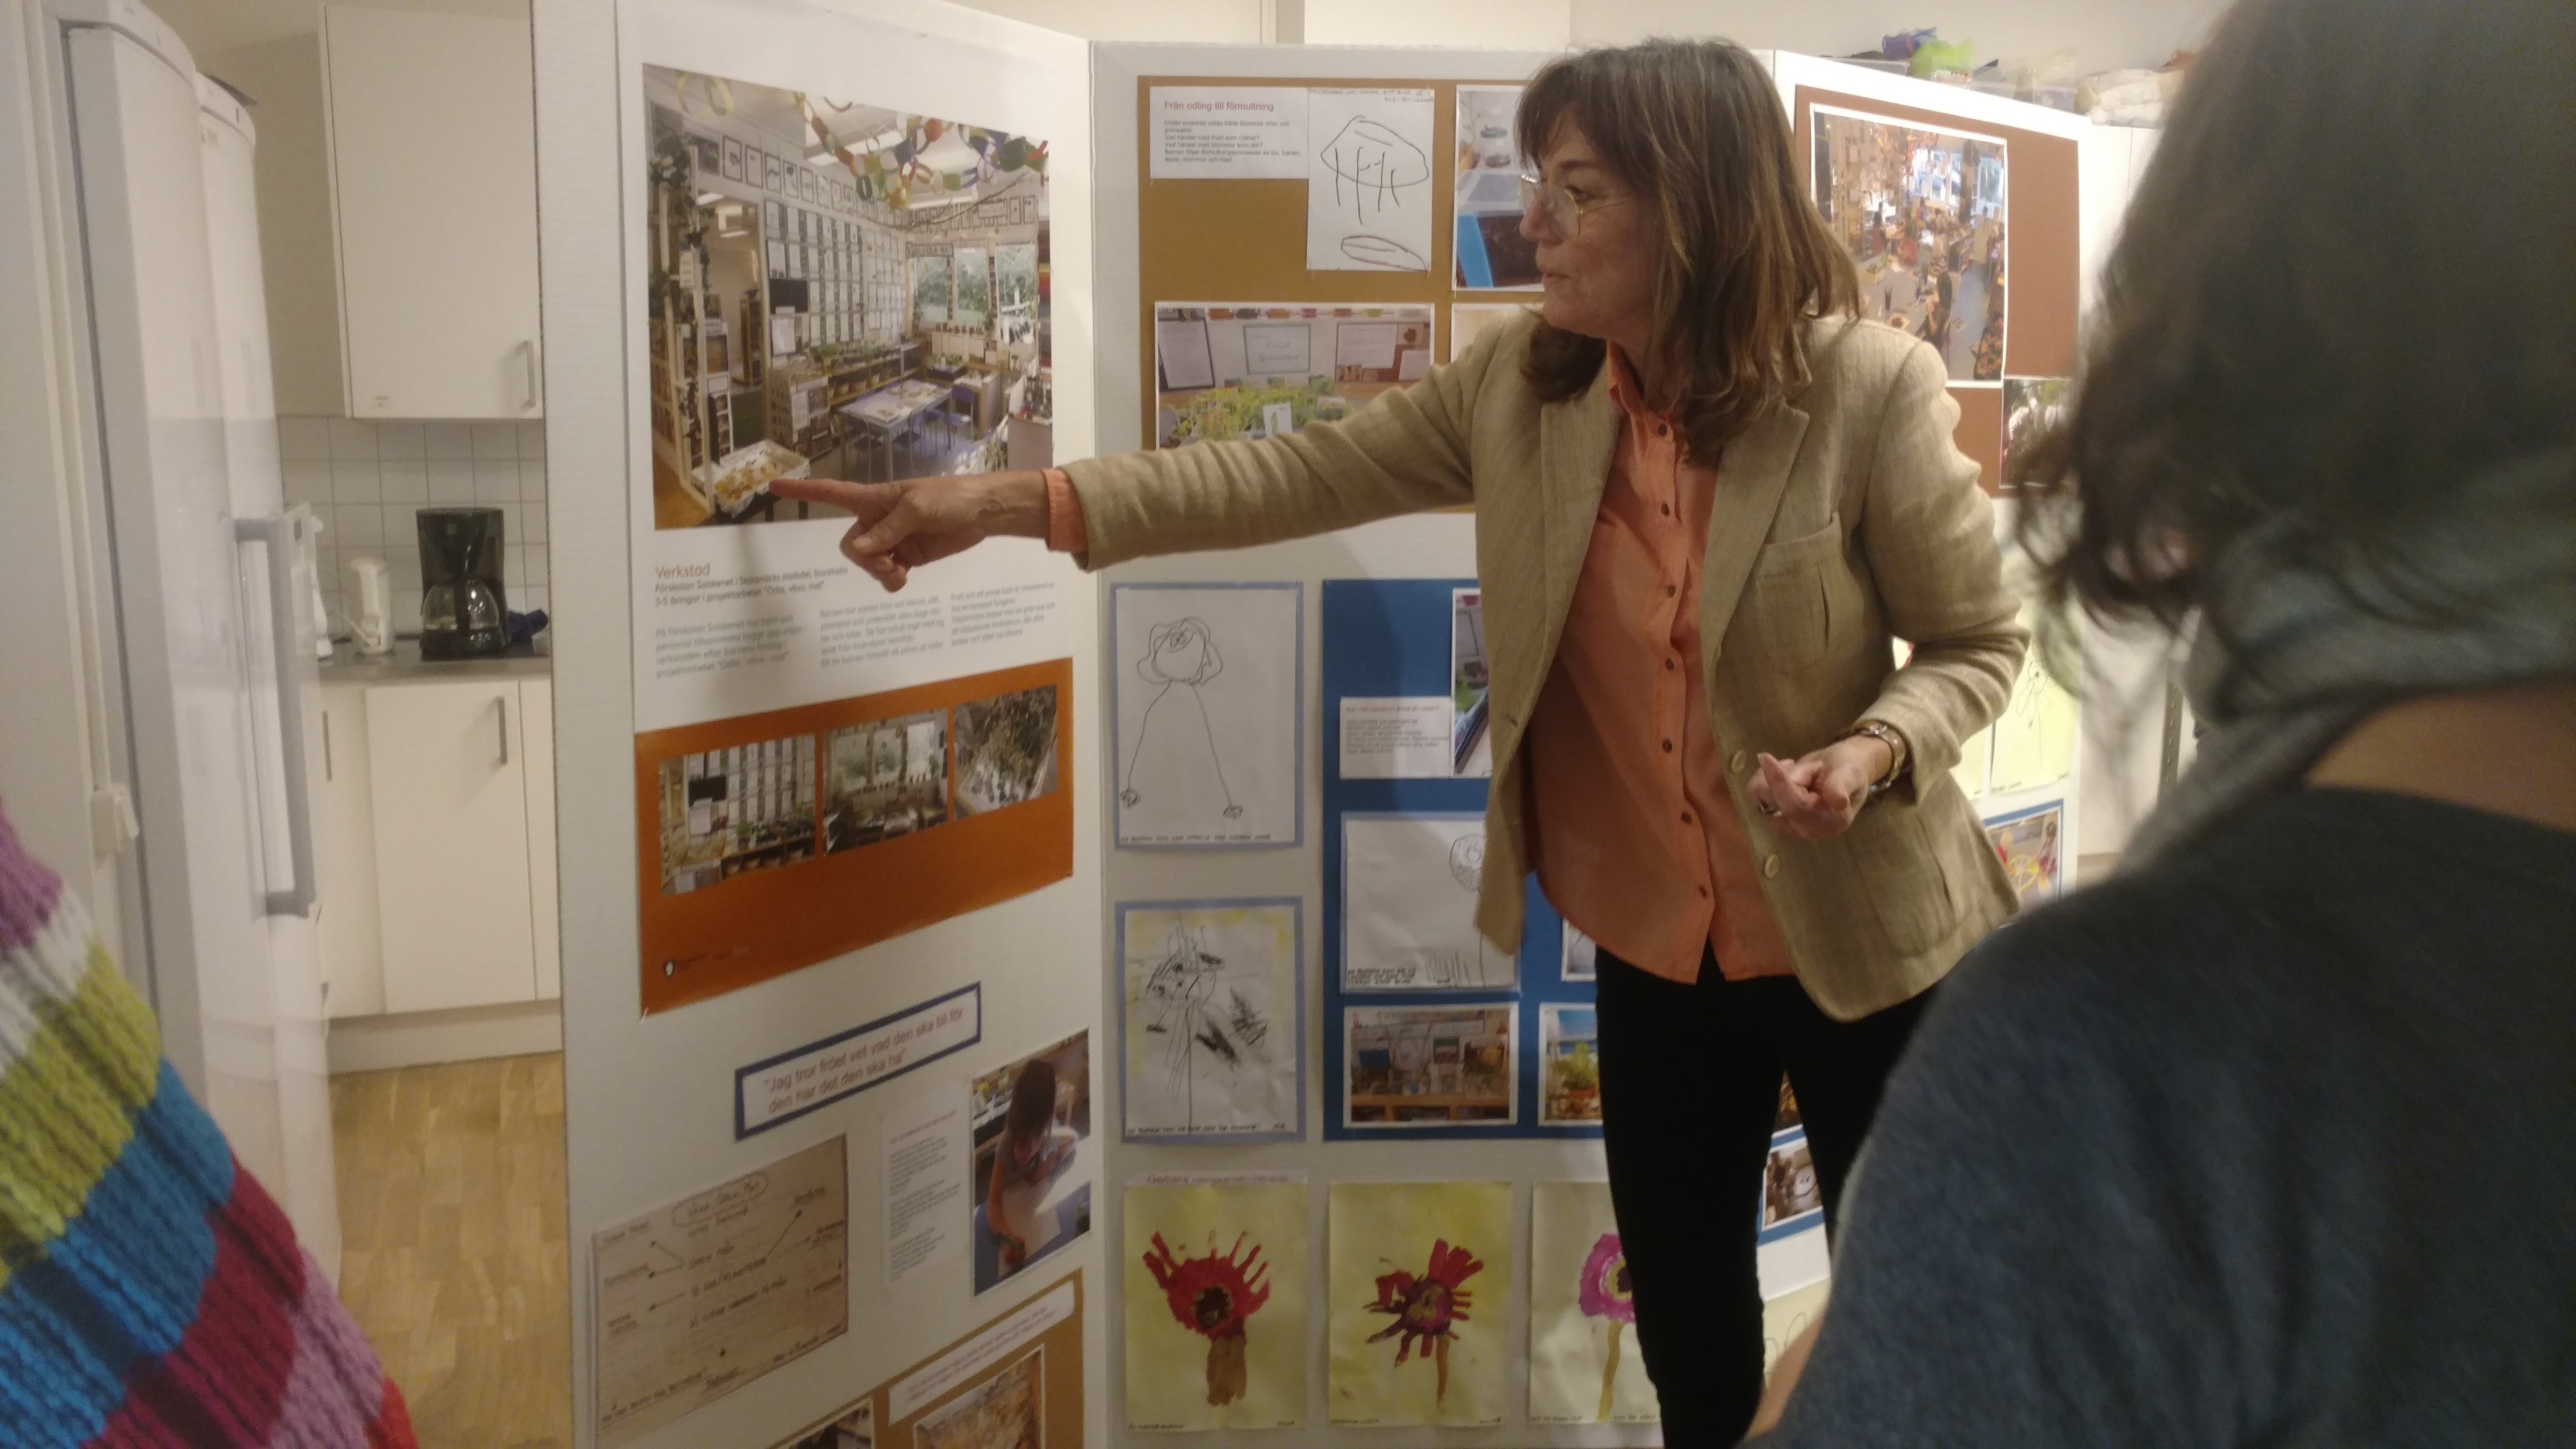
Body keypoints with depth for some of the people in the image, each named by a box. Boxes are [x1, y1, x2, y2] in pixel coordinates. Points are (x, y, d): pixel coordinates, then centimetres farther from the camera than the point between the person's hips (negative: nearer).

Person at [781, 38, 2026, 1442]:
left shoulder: (1872, 391, -18)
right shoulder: (1515, 384, -6)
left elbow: (1978, 641, -8)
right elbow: (1289, 478, -8)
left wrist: (1874, 750, -30)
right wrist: (1004, 502, -15)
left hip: (1861, 942, -3)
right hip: (1653, 946, 4)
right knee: (1681, 1309, 21)